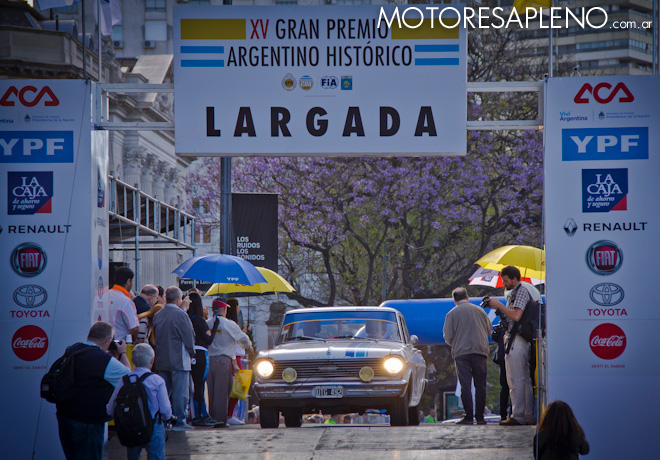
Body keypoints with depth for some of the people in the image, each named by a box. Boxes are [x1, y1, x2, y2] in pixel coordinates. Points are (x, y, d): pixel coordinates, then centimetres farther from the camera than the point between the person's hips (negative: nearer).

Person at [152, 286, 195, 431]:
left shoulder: (157, 316, 7)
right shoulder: (180, 315, -13)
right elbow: (189, 336, -11)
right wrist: (191, 352, 7)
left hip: (161, 360, 7)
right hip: (179, 360, -7)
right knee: (180, 392, -2)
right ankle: (180, 422, -3)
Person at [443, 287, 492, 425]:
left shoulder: (452, 313, 2)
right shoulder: (480, 310, 10)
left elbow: (447, 337, 1)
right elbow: (489, 331, 18)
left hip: (461, 352, -2)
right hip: (480, 351, 2)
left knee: (465, 385, -3)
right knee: (480, 385, 5)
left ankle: (468, 416, -11)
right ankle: (480, 417, 2)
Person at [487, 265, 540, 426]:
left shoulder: (522, 291, -10)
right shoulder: (514, 293, 21)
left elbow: (516, 316, -20)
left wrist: (499, 305, -11)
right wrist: (498, 308, 12)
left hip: (516, 340, -11)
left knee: (515, 380, -9)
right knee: (525, 379, 10)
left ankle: (518, 417, -10)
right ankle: (529, 416, 12)